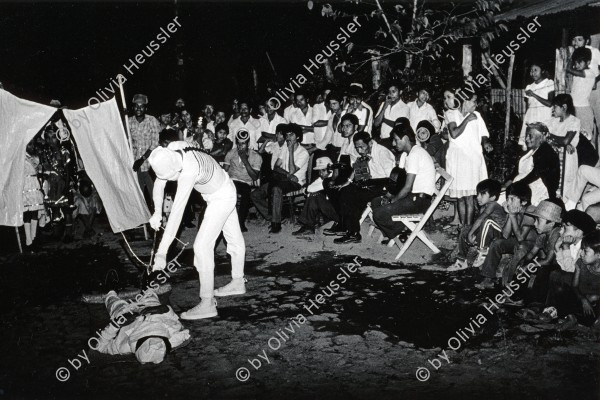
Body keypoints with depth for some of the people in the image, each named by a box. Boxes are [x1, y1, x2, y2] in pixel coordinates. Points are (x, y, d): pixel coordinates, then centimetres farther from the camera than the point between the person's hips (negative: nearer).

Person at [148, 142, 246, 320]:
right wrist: (157, 212, -16)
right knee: (234, 237, 23)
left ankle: (207, 304, -4)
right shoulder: (169, 153, -18)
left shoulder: (189, 171, -39)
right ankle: (238, 282, 42)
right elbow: (159, 183, -3)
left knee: (202, 245, -11)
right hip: (225, 192, 8)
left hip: (221, 198, -8)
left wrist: (162, 252, -41)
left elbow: (177, 212, -41)